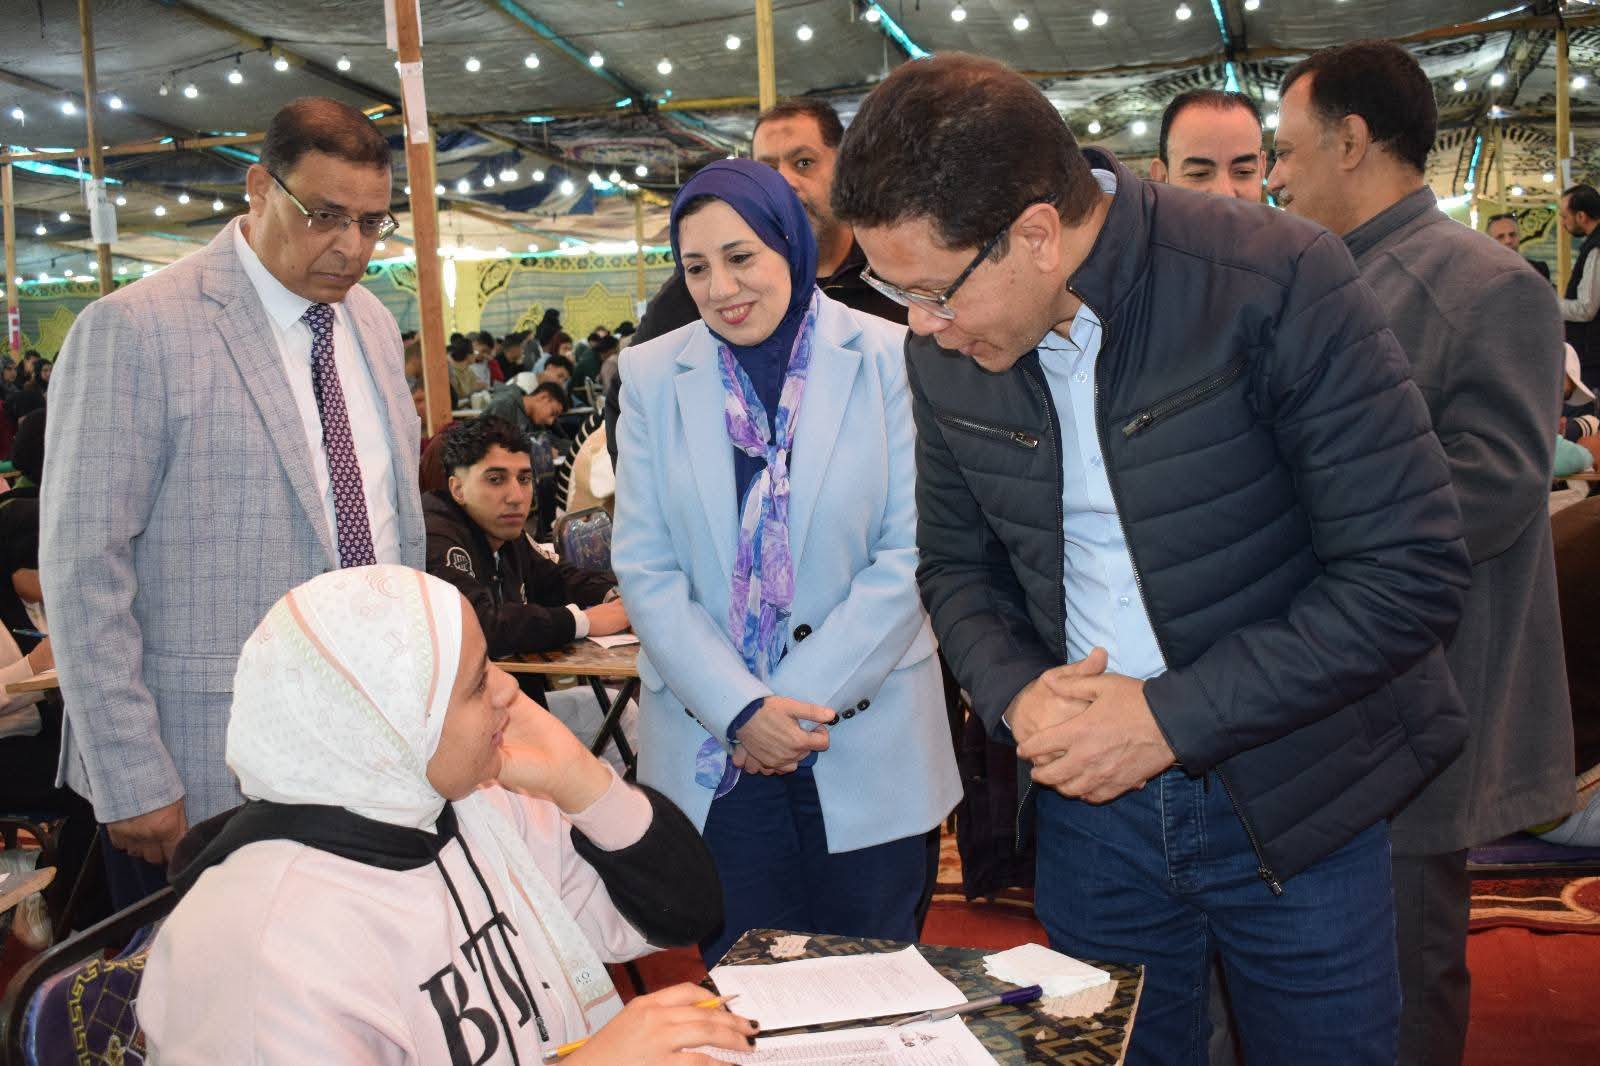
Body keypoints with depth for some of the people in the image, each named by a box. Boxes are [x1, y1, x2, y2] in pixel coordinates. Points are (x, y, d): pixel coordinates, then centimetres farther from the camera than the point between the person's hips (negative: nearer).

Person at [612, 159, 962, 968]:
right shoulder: (652, 375, 3)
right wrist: (740, 709, -11)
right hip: (713, 751, 2)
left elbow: (907, 555, -6)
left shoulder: (889, 360, -3)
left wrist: (803, 702, -11)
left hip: (867, 747, -1)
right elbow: (645, 568, 0)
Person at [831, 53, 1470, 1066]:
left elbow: (1411, 571, -20)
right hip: (1090, 800, 4)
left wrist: (1171, 718, -21)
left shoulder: (1278, 279, -21)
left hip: (1296, 801, -3)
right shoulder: (945, 353, -5)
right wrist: (1016, 695, -12)